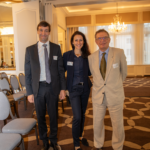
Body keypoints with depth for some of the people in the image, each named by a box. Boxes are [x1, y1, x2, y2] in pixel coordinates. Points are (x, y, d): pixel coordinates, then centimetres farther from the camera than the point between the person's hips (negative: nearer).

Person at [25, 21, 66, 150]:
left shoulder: (56, 48, 2)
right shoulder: (30, 50, 2)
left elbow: (61, 69, 2)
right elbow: (28, 73, 1)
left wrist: (62, 88, -2)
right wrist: (29, 92, -3)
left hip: (53, 87, 0)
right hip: (38, 88, 0)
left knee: (53, 116, 12)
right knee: (40, 117, 13)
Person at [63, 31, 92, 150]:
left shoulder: (87, 56, 1)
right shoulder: (67, 55, -5)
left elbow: (89, 72, 6)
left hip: (85, 88, 4)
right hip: (74, 89, -3)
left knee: (82, 114, 16)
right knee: (77, 117, -6)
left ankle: (80, 136, 40)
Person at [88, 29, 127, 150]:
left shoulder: (119, 53, -8)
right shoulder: (91, 58, -1)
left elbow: (124, 72, 6)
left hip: (115, 95, -2)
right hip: (98, 95, 2)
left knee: (118, 125, 12)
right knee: (97, 123, 16)